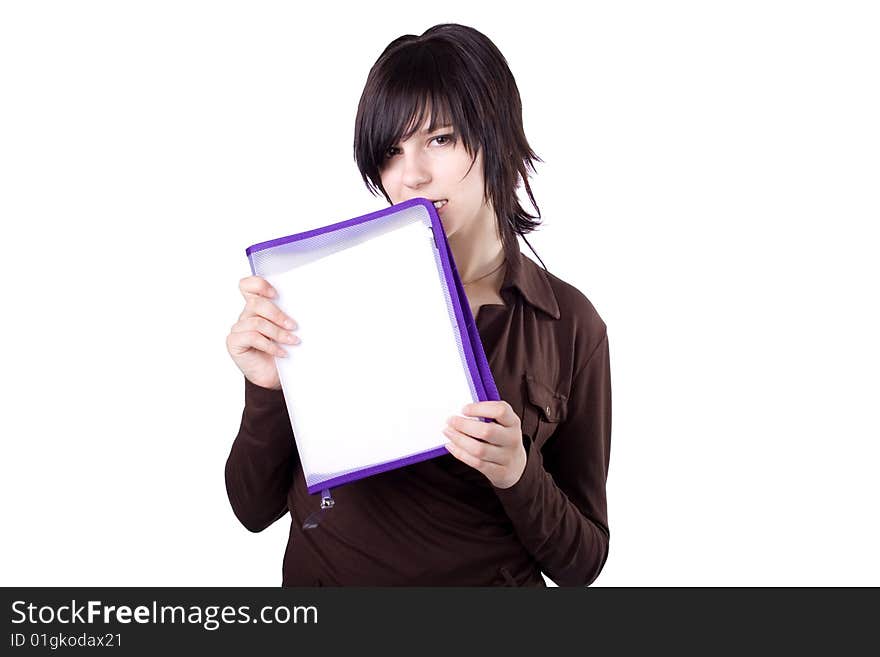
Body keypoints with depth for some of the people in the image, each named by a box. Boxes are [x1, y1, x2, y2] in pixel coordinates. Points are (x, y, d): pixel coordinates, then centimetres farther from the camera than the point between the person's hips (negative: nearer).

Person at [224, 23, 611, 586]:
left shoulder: (569, 324, -3)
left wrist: (516, 472, -16)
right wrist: (268, 387, -14)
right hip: (325, 575, 2)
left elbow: (580, 563, 1)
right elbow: (256, 508, 2)